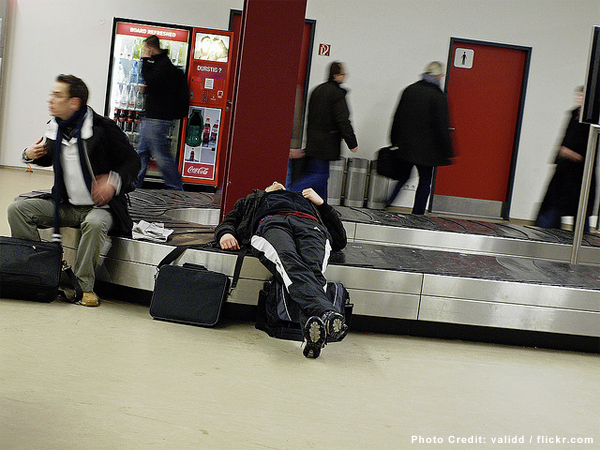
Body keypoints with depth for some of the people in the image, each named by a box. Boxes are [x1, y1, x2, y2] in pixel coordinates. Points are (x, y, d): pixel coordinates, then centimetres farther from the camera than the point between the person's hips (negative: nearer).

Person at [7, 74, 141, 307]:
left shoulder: (102, 128, -14)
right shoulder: (54, 129, 5)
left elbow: (132, 160, -8)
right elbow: (48, 158, 26)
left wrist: (114, 181, -26)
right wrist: (30, 155, 4)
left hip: (100, 206, -6)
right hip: (65, 206, 6)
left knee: (95, 223, -39)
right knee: (17, 209, -9)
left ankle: (84, 286, -24)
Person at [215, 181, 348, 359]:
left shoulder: (307, 199, 47)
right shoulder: (252, 200, 48)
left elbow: (340, 240, 35)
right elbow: (228, 222, 27)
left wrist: (321, 203, 27)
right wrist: (225, 233, 3)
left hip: (310, 226, 2)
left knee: (313, 269, -37)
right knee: (289, 261, -40)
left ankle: (311, 324, -65)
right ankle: (326, 313, -66)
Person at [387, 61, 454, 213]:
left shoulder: (409, 90, 6)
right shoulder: (438, 96, -11)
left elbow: (397, 117, 11)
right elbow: (442, 128, -12)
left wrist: (394, 141, 19)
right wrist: (448, 152, -6)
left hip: (404, 148, 5)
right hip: (426, 149, -5)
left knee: (402, 177, 16)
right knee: (425, 182, 8)